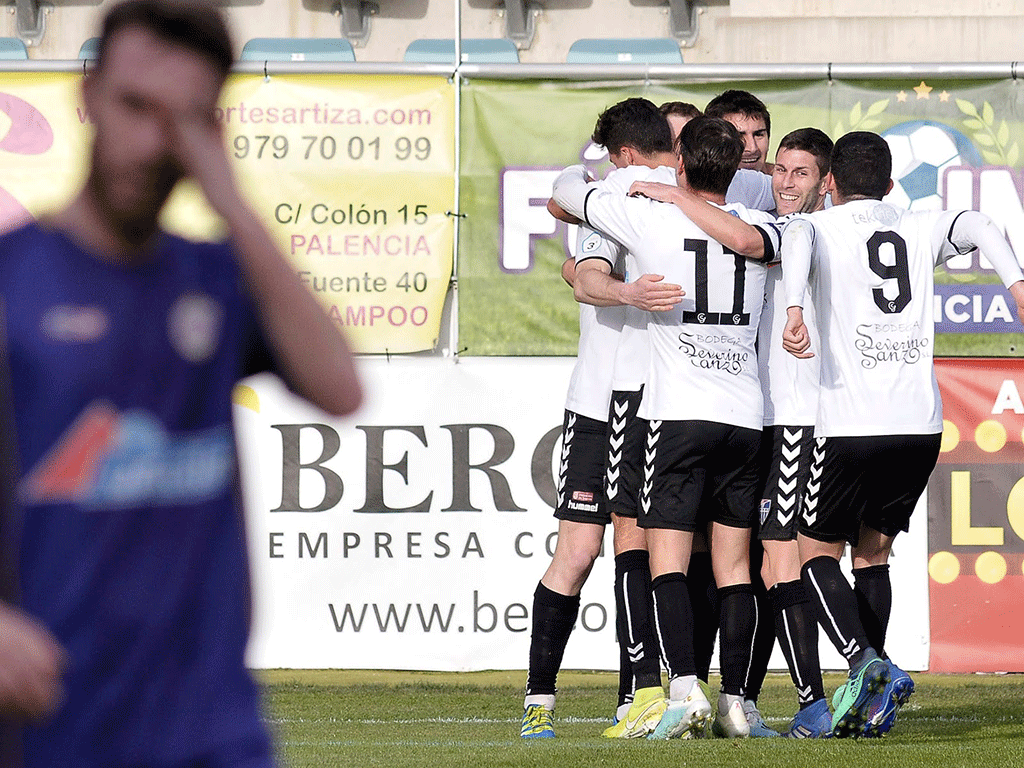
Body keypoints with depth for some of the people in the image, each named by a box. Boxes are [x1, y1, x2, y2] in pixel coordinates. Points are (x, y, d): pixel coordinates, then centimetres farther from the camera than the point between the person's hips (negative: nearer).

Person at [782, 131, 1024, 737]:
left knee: (818, 552, 10)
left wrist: (794, 310, -34)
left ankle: (867, 664, -15)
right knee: (872, 552, 18)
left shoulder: (821, 226, 5)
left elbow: (796, 241, -20)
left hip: (852, 425, -4)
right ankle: (871, 708, 11)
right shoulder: (918, 230, 15)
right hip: (922, 424, 4)